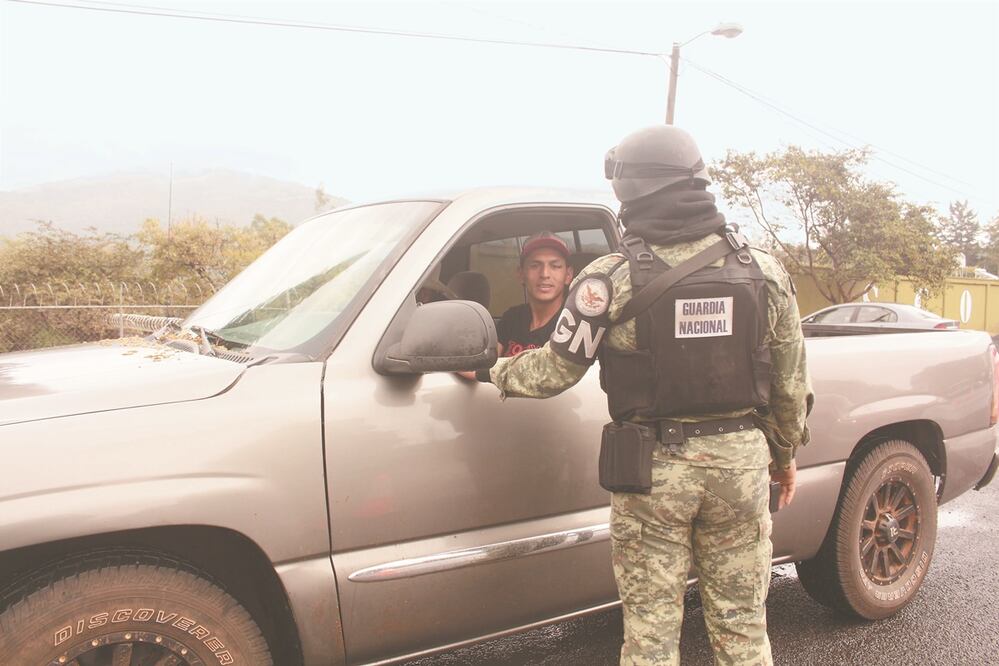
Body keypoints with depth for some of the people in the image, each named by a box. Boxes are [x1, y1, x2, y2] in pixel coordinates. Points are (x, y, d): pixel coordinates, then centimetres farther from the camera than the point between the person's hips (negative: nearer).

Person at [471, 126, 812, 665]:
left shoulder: (611, 279, -11)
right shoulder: (765, 272, 1)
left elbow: (555, 370, -3)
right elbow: (791, 383, 7)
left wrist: (491, 372, 15)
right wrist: (785, 453, 22)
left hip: (654, 468, -3)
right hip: (741, 460, 4)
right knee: (741, 621, 17)